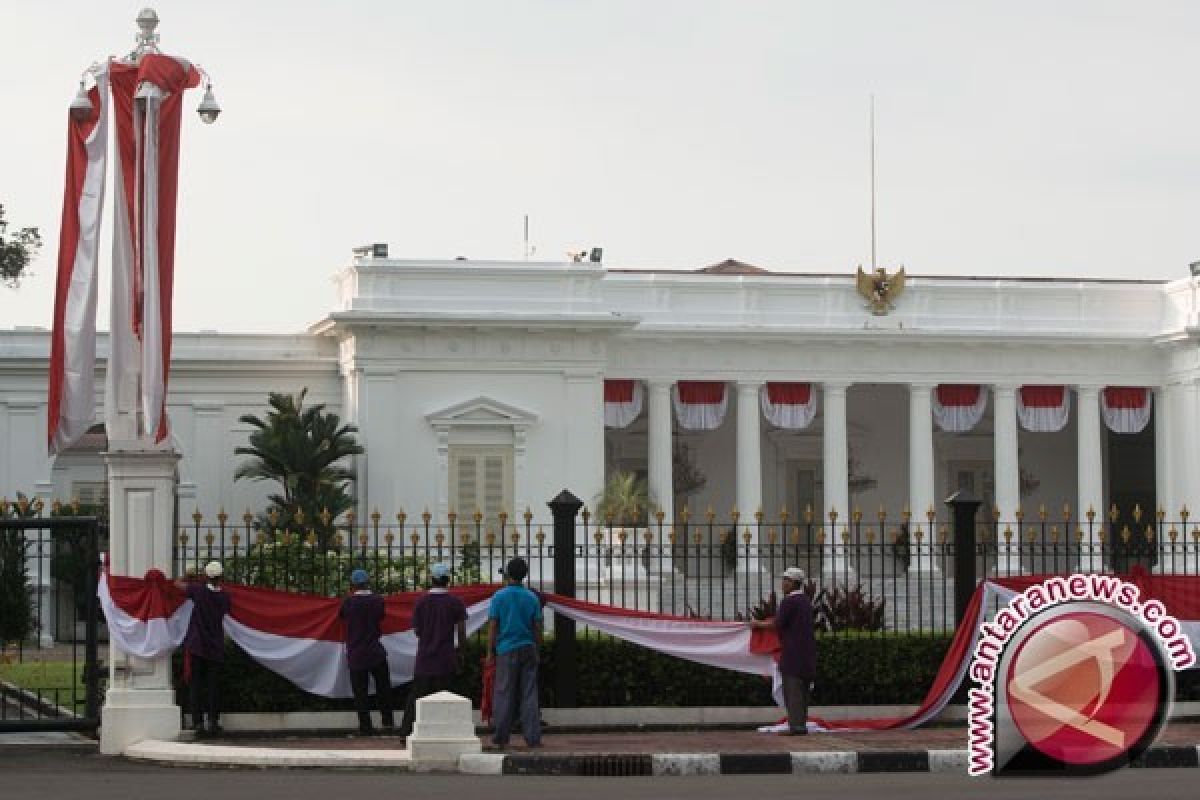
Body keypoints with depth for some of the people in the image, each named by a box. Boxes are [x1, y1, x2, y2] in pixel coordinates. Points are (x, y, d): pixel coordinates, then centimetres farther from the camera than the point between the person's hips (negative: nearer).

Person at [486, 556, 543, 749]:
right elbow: (537, 627, 5)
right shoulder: (532, 598, 4)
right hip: (528, 648, 2)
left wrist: (490, 652, 1)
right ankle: (533, 737, 1)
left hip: (507, 650, -2)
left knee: (504, 695, 1)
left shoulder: (499, 597, -3)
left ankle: (500, 738, 1)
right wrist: (537, 651, 14)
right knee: (529, 695, 3)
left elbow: (492, 626, -5)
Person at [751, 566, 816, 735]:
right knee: (802, 690, 11)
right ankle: (801, 724, 12)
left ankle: (796, 725, -13)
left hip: (793, 653, -9)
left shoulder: (789, 601, -13)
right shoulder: (805, 601, 15)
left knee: (792, 689, -8)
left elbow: (777, 624, -14)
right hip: (807, 651, 9)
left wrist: (759, 624, 1)